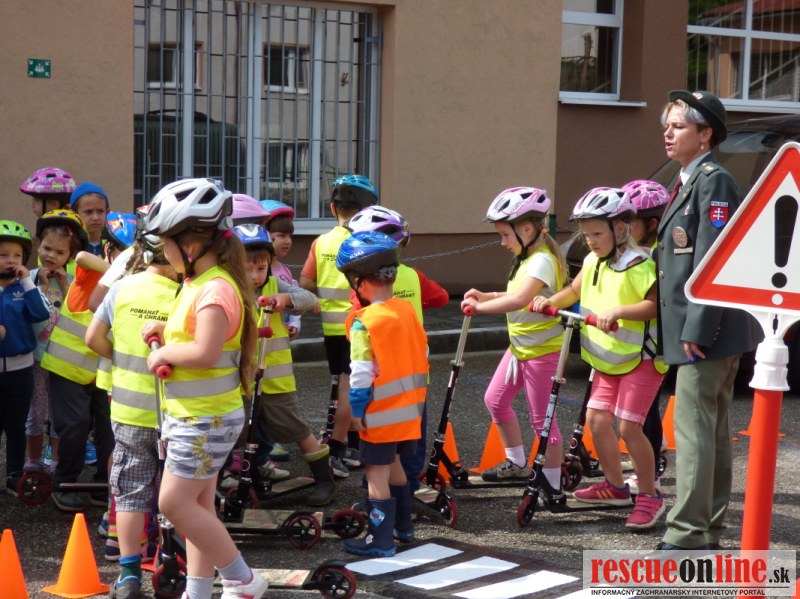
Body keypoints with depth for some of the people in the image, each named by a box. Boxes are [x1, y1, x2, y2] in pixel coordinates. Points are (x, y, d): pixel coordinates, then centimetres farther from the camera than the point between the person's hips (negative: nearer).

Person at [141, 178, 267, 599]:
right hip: (193, 414, 10)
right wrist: (163, 332, 3)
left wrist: (165, 353, -16)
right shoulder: (196, 284, 11)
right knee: (197, 506, 14)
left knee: (175, 503, -7)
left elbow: (204, 352, -31)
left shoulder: (216, 289, -21)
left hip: (206, 418, -10)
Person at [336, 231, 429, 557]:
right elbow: (423, 355, 11)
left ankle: (380, 539, 2)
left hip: (380, 413, -8)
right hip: (410, 408, 8)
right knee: (392, 462, 23)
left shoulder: (364, 322, -19)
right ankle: (402, 523, 35)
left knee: (376, 472, 0)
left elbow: (362, 373, -20)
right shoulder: (407, 310, 3)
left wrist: (356, 410, -10)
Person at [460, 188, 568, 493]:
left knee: (542, 419, -3)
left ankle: (552, 483, 8)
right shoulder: (527, 259, 10)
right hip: (519, 346, 10)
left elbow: (520, 299, -35)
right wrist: (485, 296, 3)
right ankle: (517, 464, 31)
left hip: (542, 350, -10)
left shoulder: (542, 260, -21)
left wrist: (480, 307, -27)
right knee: (495, 399, 17)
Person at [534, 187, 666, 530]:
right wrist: (550, 302, 1)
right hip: (607, 360, 8)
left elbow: (654, 305, -27)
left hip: (640, 359, -8)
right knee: (596, 417, 6)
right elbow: (574, 291, 19)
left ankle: (649, 495, 3)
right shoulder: (593, 263, 6)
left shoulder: (638, 265, -19)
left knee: (628, 425, -11)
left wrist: (617, 311, -36)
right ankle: (615, 486, 21)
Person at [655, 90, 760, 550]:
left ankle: (687, 534, -6)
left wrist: (697, 330, -22)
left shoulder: (714, 181, -13)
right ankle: (709, 531, 23)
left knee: (693, 429, -9)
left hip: (709, 331, -10)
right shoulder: (689, 181, 17)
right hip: (702, 331, 10)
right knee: (712, 429, 14)